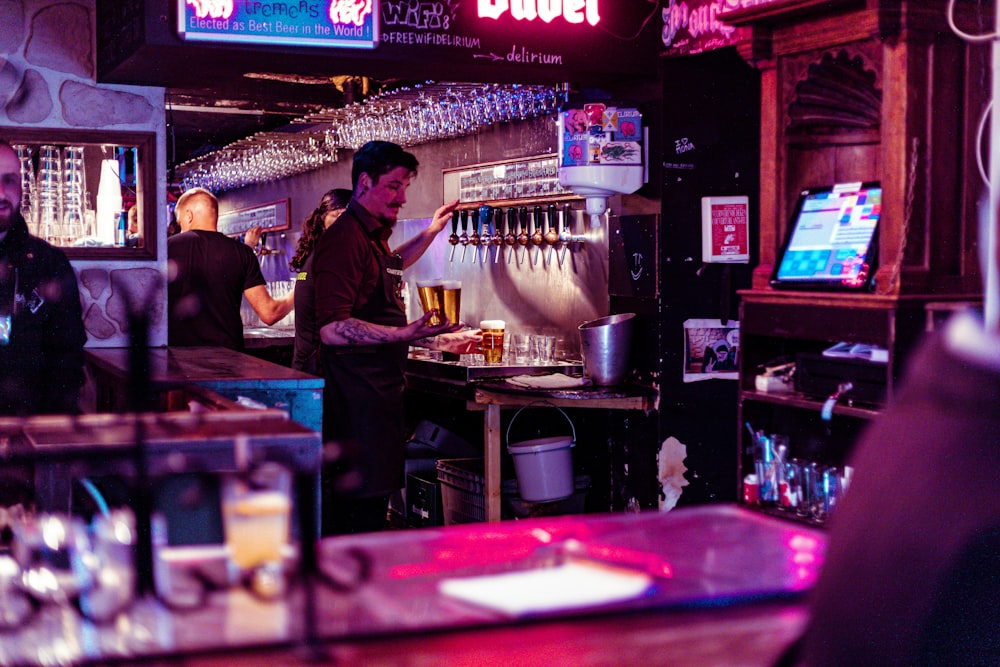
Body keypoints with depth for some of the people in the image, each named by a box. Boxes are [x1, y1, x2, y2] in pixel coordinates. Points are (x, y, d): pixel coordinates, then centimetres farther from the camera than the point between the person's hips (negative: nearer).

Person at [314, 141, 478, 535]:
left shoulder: (373, 235, 16)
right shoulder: (346, 237, -15)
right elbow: (332, 329, -25)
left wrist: (431, 232, 38)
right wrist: (406, 334, -32)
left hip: (379, 386, 10)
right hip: (358, 394, -10)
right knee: (366, 507, -10)